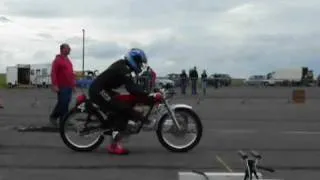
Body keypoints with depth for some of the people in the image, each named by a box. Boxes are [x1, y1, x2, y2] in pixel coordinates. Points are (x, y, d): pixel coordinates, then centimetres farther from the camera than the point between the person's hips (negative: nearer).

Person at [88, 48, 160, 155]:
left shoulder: (123, 66, 13)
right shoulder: (123, 70, -18)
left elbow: (132, 85, 19)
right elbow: (131, 88, -30)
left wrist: (146, 91, 11)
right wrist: (148, 94, -33)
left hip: (101, 89, 11)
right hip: (98, 91, -11)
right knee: (123, 110, -16)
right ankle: (114, 145, -18)